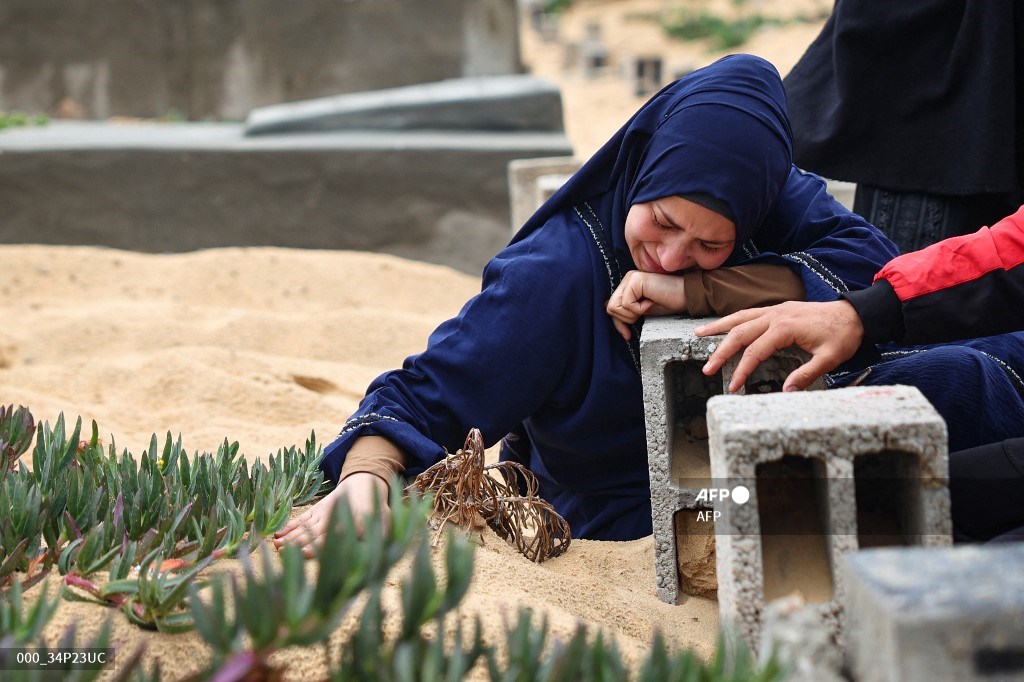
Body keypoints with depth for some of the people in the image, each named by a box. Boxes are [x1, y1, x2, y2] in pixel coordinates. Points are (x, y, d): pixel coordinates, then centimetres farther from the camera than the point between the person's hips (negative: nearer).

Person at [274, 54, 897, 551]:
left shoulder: (776, 203, -8)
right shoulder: (556, 272, -18)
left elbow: (872, 259, -24)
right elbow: (426, 397, -19)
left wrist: (695, 290, -28)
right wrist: (365, 476, -41)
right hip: (613, 533, -4)